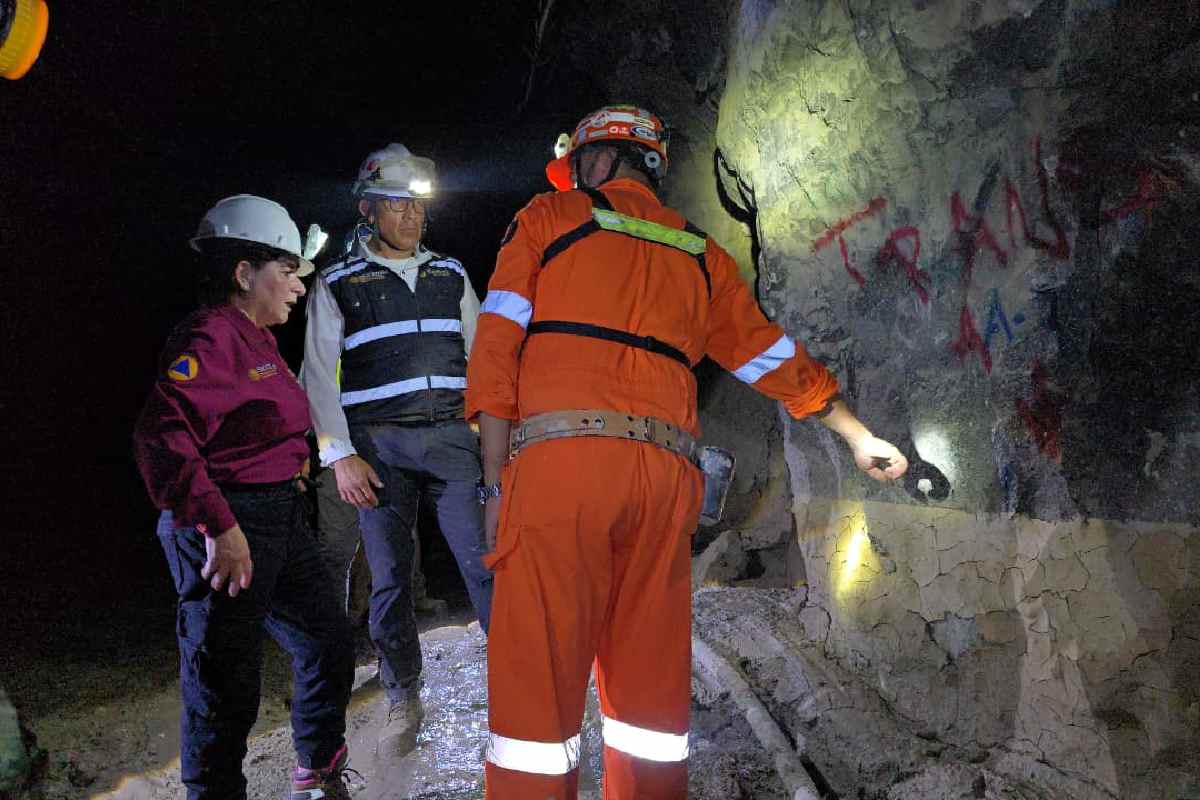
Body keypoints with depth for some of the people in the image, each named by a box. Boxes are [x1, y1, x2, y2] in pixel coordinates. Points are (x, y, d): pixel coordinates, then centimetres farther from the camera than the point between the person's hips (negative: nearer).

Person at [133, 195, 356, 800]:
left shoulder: (257, 342, 15)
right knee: (225, 683, 1)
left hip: (280, 519, 11)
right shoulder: (207, 340, -16)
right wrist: (219, 526, -28)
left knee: (328, 645, 18)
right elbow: (161, 436, -27)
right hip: (225, 528, -10)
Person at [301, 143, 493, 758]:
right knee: (390, 578, 3)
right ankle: (402, 701, 17)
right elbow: (319, 377, 3)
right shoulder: (337, 283, 7)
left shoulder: (450, 275, 14)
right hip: (379, 446, -1)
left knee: (485, 562, -8)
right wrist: (339, 456, -6)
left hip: (452, 437, 2)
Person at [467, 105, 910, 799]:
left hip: (559, 456, -4)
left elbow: (497, 351, 3)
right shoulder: (700, 253, 23)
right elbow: (773, 355, 27)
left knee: (537, 677, -2)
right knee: (652, 680, 11)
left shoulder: (548, 217, 13)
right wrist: (859, 436, 38)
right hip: (666, 476, 4)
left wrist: (498, 483, 3)